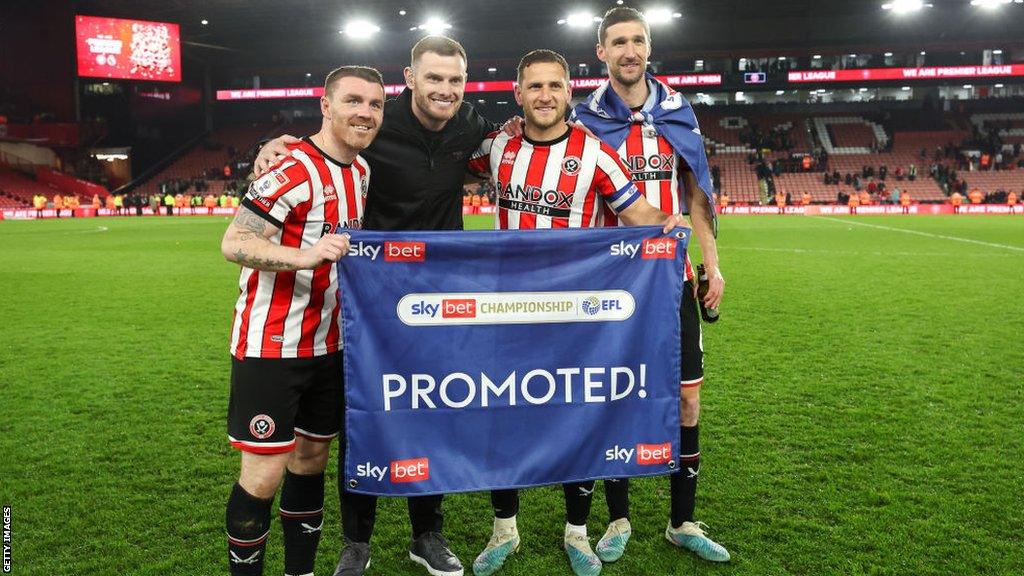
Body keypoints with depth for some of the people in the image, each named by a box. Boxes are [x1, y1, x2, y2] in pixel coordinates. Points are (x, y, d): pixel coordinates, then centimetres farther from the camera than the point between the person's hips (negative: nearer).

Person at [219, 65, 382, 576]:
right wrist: (305, 255, -33)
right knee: (265, 472, -4)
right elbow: (233, 244, -20)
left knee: (312, 458, 14)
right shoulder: (294, 170, -16)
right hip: (271, 346, -7)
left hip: (327, 343, 8)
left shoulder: (362, 170, 9)